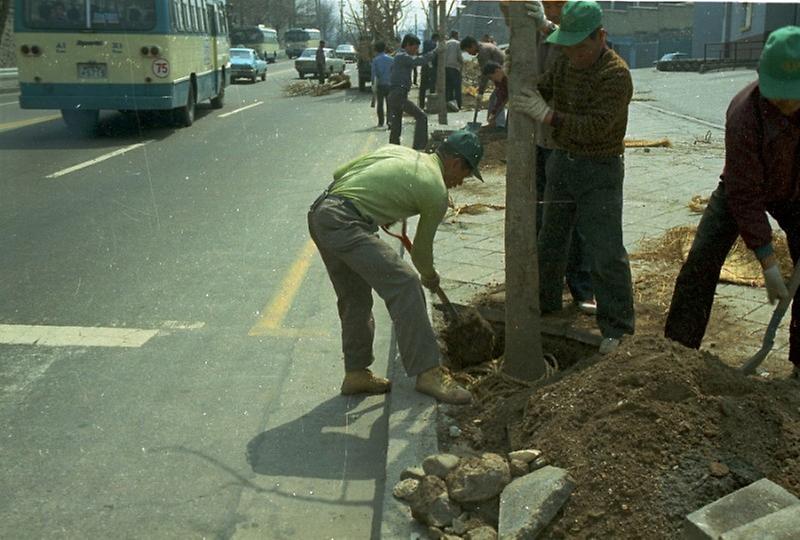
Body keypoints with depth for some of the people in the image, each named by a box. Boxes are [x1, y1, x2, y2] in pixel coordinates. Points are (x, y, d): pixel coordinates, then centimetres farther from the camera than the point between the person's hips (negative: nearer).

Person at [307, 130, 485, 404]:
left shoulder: (396, 150, 21)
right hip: (344, 224, -9)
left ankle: (356, 373, 26)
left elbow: (339, 172, 25)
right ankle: (428, 372, -12)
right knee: (404, 284, -12)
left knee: (355, 297, 17)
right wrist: (430, 276, 33)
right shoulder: (436, 192, 1)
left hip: (318, 212, 9)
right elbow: (421, 250, 13)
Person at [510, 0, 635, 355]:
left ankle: (615, 327, 5)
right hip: (562, 162, 7)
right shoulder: (565, 62, 2)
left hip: (600, 169, -7)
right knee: (550, 241, 19)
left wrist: (548, 115, -35)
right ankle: (546, 302, 37)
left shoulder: (616, 75, -21)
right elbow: (543, 89, 12)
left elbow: (595, 127, -29)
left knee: (606, 252, -6)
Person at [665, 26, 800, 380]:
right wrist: (768, 263, -31)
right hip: (744, 188, -3)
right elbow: (745, 195, -31)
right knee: (701, 263, -11)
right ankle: (676, 349, -1)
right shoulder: (744, 113, -35)